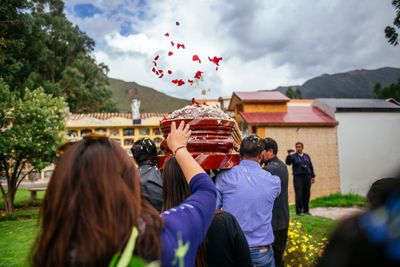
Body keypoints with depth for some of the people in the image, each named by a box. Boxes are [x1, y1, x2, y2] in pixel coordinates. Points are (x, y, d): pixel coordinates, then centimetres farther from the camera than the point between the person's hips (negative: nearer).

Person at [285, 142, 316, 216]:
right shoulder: (293, 156, 0)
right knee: (299, 194, -7)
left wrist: (313, 176, 13)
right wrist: (289, 155, -35)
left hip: (307, 177, 4)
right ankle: (299, 211, -1)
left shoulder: (306, 156, 14)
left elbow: (311, 166, 17)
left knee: (307, 194, 7)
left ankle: (306, 210, 18)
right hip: (298, 177, -4)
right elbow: (288, 163, -18)